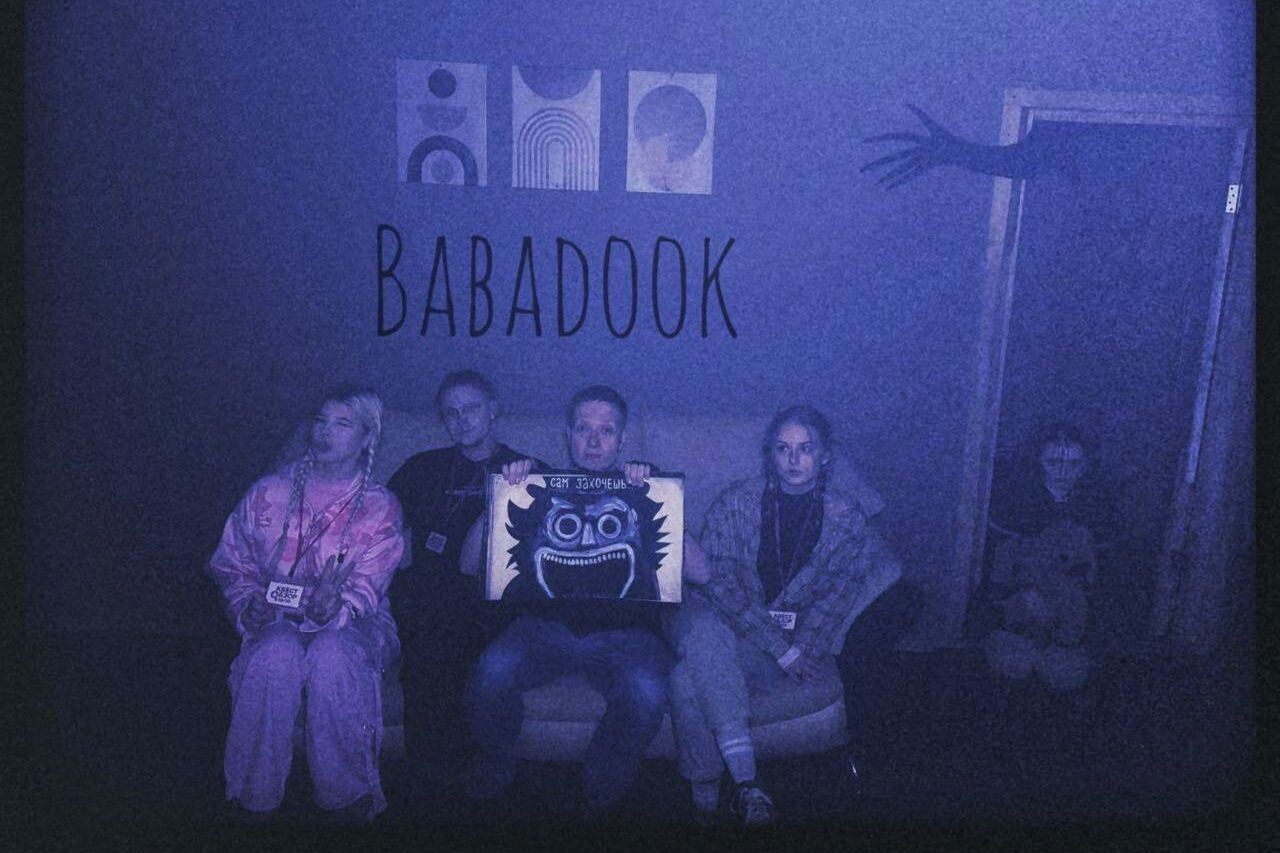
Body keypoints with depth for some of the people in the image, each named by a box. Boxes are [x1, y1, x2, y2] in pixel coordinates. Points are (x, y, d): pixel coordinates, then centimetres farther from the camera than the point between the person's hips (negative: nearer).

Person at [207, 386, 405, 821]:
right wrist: (249, 606, -10)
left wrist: (331, 610, -32)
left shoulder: (380, 508, -1)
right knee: (276, 652, -35)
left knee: (332, 653, -37)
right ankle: (255, 796, -19)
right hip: (277, 619, 2)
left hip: (351, 625, -1)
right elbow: (231, 565, 11)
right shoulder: (267, 494, 7)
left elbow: (366, 589, -10)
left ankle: (344, 794, -21)